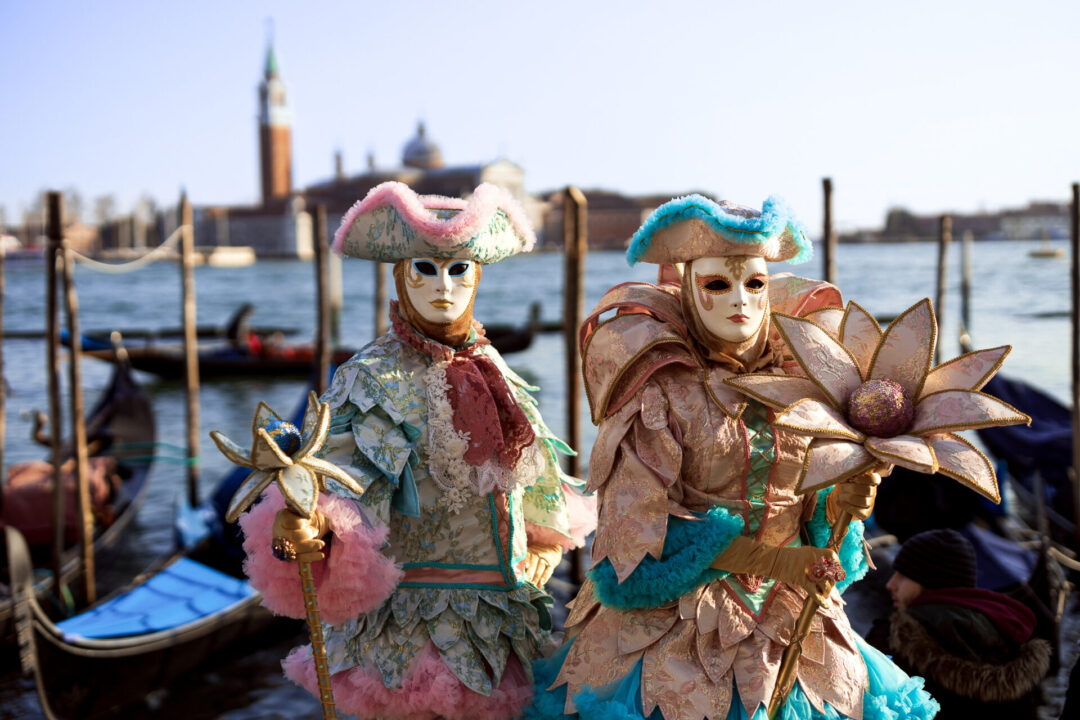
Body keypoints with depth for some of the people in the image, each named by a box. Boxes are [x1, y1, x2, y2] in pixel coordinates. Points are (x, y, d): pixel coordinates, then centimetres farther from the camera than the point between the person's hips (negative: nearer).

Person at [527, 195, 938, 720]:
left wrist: (841, 503, -18)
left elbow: (810, 503, 5)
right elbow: (640, 526, -15)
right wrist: (771, 560, -19)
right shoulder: (661, 386, -12)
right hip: (674, 619, -4)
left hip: (787, 617, 4)